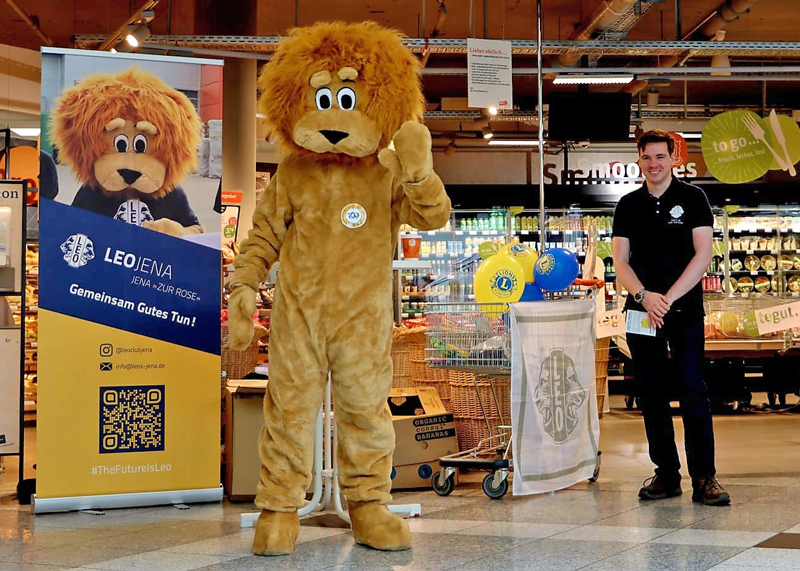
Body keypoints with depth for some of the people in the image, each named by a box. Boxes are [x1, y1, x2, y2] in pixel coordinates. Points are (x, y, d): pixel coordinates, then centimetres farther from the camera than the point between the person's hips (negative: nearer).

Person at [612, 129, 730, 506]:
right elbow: (620, 260, 6)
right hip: (641, 311, 3)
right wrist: (644, 296, -12)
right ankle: (666, 474, 13)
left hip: (685, 309, -3)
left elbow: (703, 255, -5)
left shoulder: (692, 199, 2)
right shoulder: (628, 205, 11)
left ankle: (704, 478, -6)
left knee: (691, 390, -9)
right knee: (651, 393, 5)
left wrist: (669, 298, -14)